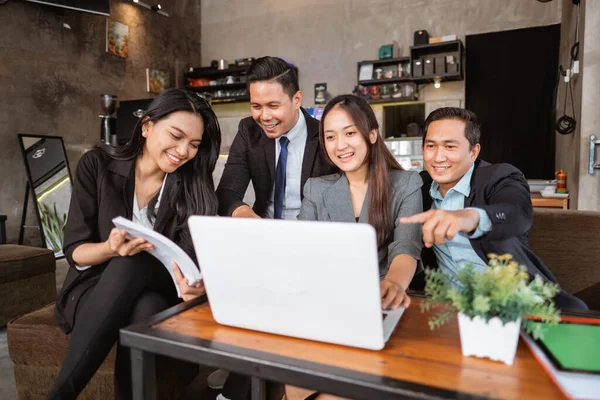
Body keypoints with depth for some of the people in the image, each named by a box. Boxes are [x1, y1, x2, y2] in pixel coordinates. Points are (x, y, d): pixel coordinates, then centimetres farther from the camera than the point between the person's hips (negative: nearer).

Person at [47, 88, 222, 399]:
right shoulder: (97, 166, -4)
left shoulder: (193, 186, -4)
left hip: (156, 292, 0)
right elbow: (74, 251, -5)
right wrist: (111, 248, -27)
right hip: (94, 289, 0)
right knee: (126, 265, -33)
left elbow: (192, 257, -15)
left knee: (136, 281, -35)